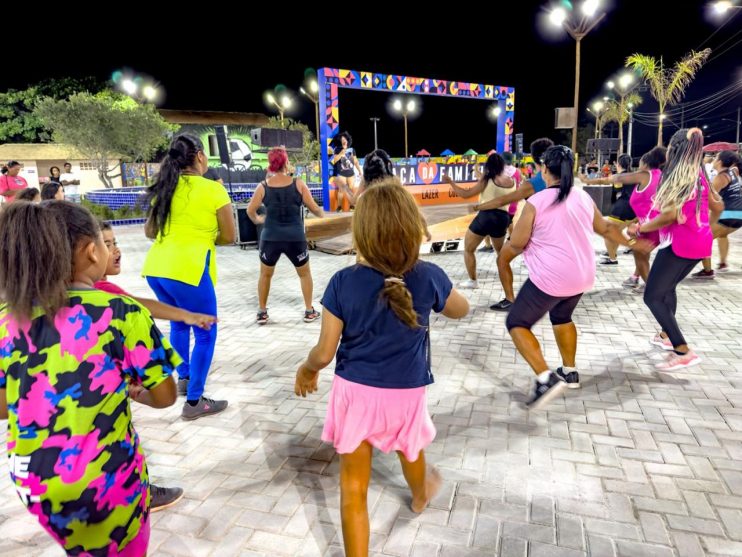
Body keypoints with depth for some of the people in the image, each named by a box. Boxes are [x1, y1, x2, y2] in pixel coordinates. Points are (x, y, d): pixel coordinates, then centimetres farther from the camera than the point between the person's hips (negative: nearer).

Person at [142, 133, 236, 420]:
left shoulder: (164, 188, 13)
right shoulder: (213, 189, -5)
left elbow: (149, 231, 20)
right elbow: (228, 237, -1)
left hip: (156, 269, 7)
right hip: (187, 269, -7)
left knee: (178, 324, 27)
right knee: (205, 334, 8)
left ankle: (183, 379, 42)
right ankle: (194, 402, 12)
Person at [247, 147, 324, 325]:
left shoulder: (263, 186, -2)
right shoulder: (298, 184, -4)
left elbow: (250, 211, 2)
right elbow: (314, 208, 1)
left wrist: (257, 219, 24)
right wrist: (322, 214, 23)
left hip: (270, 238, 1)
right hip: (295, 238, 0)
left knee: (265, 274, 22)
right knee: (305, 273, 21)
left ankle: (262, 312, 27)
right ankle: (309, 311, 23)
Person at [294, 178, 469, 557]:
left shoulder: (343, 282, -18)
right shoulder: (428, 277, -16)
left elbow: (324, 353, -12)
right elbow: (461, 310, 7)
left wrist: (306, 370, 8)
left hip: (355, 392, -2)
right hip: (405, 393, 3)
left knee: (353, 488, 10)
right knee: (409, 448, 35)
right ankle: (420, 495, 65)